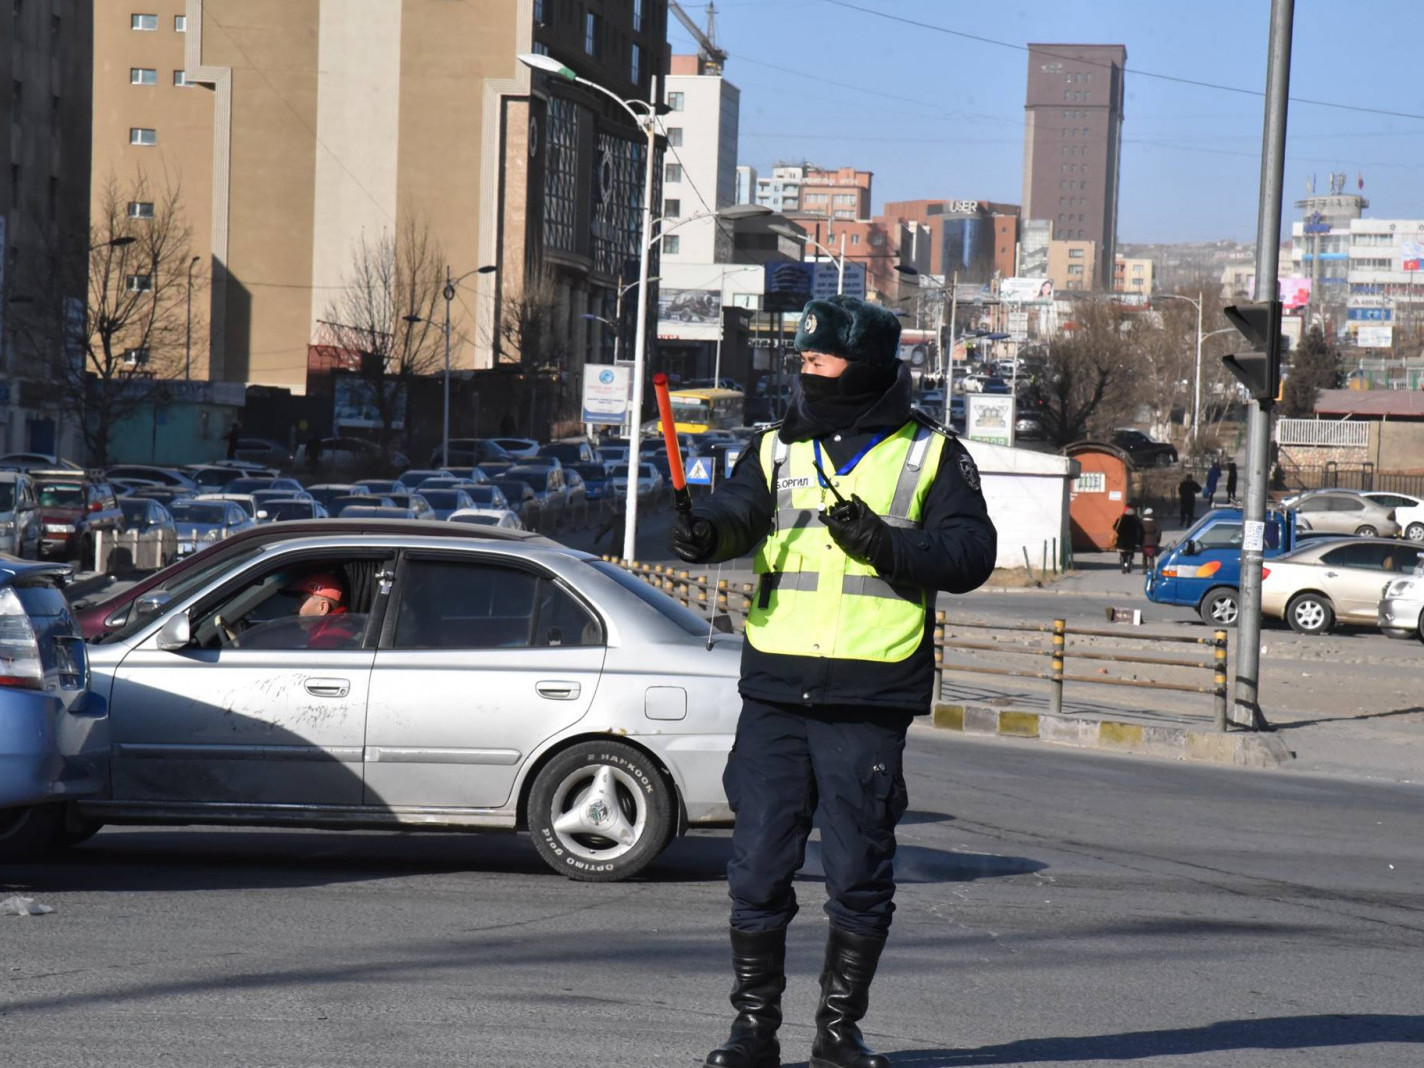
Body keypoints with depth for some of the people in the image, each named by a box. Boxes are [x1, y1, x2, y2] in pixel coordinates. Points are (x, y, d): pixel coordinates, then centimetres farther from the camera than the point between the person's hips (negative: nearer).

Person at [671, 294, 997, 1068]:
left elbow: (970, 554, -2)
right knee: (758, 863, 2)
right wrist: (706, 530, -27)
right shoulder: (779, 447, 13)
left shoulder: (930, 454, 6)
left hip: (869, 701, -2)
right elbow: (741, 510, -5)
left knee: (858, 872, 3)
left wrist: (886, 545, -17)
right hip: (775, 691, 2)